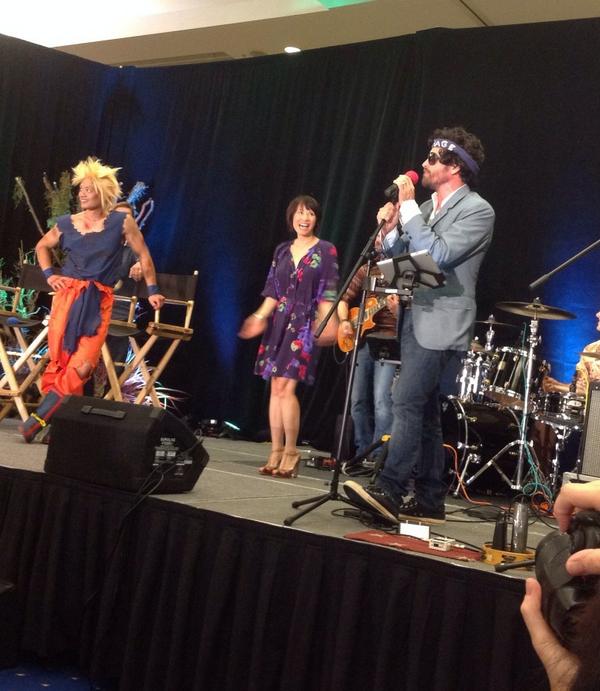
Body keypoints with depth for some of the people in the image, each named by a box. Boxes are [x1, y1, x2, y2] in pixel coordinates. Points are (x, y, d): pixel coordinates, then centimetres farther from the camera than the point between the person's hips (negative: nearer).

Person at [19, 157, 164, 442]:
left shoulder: (121, 221, -1)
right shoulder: (66, 223, 6)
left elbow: (143, 255, 8)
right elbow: (42, 246, 24)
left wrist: (152, 290, 8)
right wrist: (49, 274, 9)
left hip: (99, 301, -2)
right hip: (67, 294, 2)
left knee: (83, 365, -15)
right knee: (58, 360, -1)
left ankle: (42, 415, -6)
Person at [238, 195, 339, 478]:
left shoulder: (325, 251, 0)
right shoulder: (282, 250, 14)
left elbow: (327, 294, -5)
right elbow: (272, 291, 13)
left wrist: (327, 321, -18)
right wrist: (260, 316, 0)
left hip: (304, 325, -5)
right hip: (279, 323, 5)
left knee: (286, 386, -14)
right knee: (276, 387, 3)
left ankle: (290, 453, -4)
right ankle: (276, 453, 9)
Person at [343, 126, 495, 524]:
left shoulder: (477, 210, -8)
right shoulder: (427, 208, 15)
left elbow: (438, 256, -21)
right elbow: (398, 258, 18)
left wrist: (408, 207, -17)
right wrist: (390, 229, -1)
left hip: (441, 324, -8)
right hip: (415, 319, 8)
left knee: (407, 402, -17)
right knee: (424, 410, 9)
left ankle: (389, 492, -18)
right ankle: (429, 501, 14)